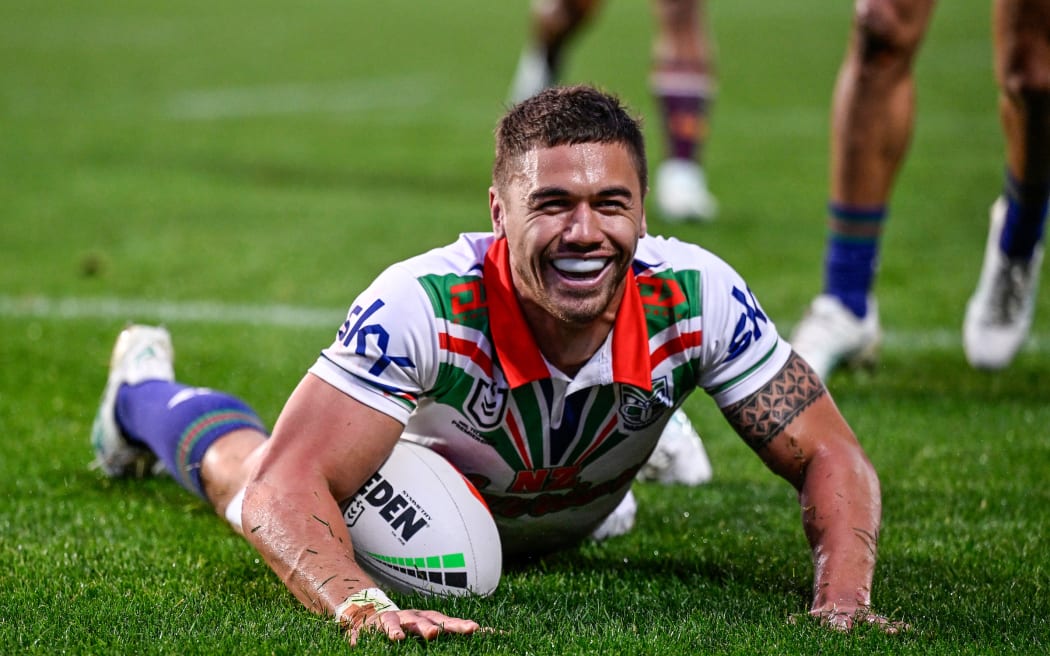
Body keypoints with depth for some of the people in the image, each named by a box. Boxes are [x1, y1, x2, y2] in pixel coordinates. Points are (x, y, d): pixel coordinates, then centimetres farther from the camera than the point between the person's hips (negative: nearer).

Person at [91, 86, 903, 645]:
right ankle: (142, 392, 54)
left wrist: (842, 602, -49)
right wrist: (362, 605, -66)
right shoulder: (423, 306, -46)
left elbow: (830, 457, -30)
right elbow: (286, 487, -47)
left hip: (569, 523, 3)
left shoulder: (698, 298, -39)